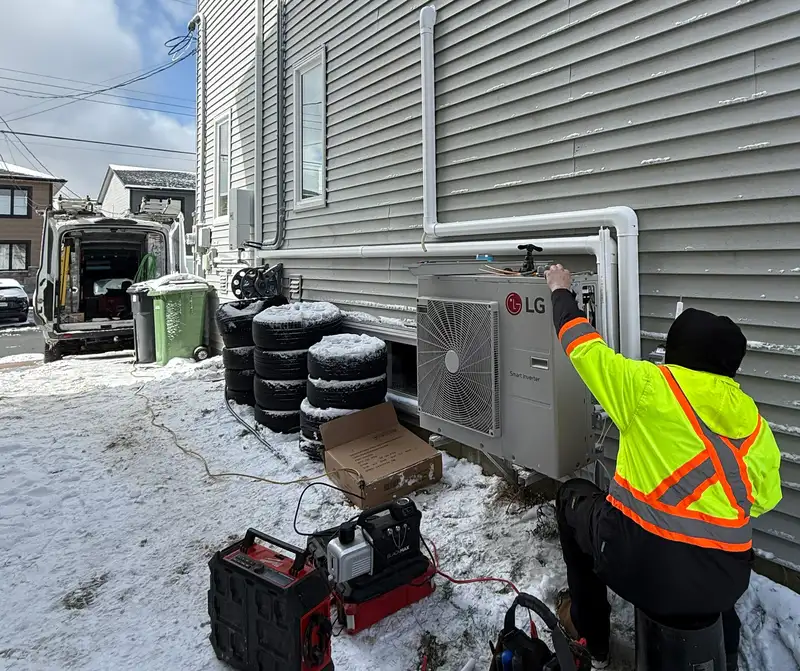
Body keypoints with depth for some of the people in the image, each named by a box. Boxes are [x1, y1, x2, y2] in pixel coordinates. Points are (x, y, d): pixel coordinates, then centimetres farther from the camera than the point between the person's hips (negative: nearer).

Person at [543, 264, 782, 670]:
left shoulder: (649, 386, -9)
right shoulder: (754, 423, 4)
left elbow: (584, 347, 1)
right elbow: (762, 500, 12)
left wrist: (561, 291, 17)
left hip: (639, 565, -5)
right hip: (724, 582, 5)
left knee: (573, 495, 25)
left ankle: (591, 636, 37)